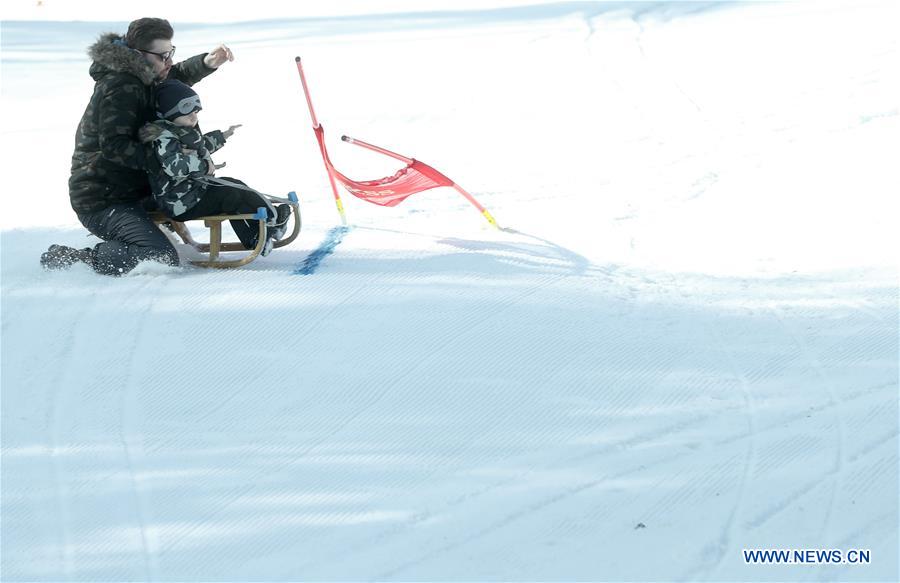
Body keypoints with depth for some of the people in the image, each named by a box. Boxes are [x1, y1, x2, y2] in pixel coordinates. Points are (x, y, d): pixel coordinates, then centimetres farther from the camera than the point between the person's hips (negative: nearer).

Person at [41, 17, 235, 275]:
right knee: (162, 259, -26)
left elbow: (179, 75, 26)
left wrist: (208, 62, 5)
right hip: (102, 202, -10)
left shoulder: (140, 77, 9)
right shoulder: (120, 87, -20)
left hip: (130, 192, 10)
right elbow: (113, 147, -28)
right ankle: (77, 260, -16)